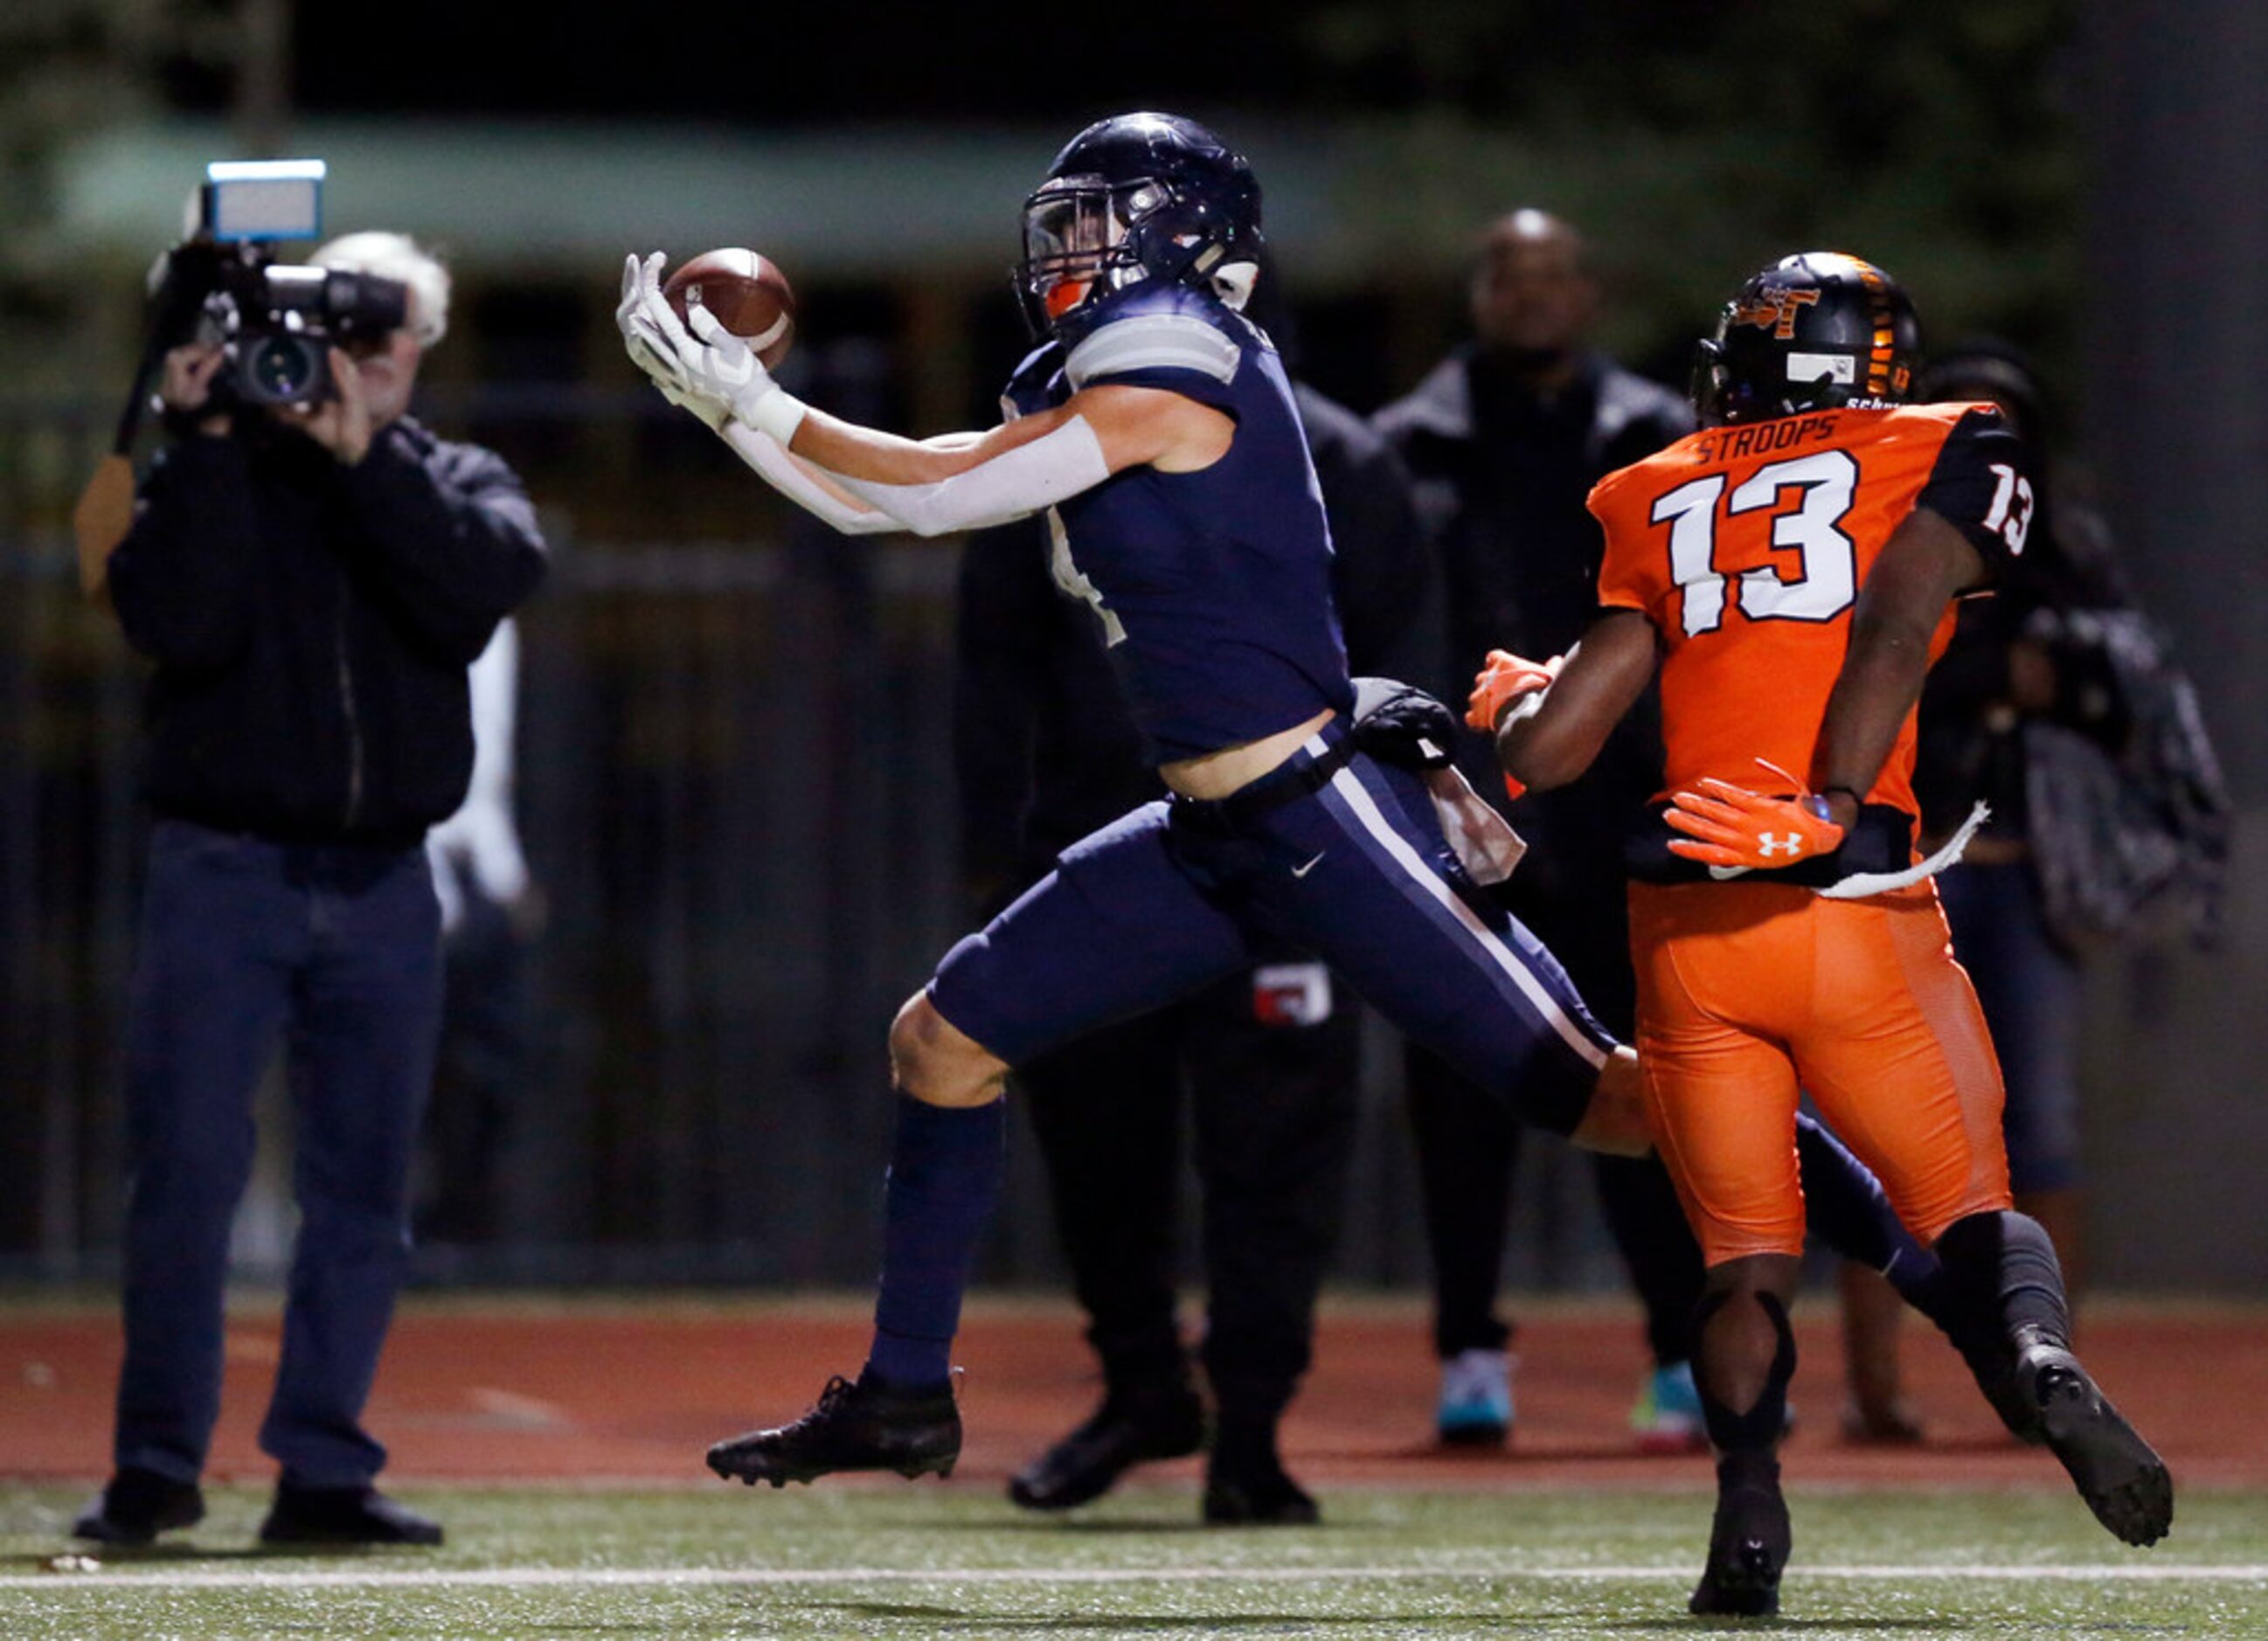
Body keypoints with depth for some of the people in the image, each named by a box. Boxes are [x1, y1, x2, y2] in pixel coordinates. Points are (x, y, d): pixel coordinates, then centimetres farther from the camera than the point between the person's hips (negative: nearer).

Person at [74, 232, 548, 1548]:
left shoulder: (454, 484, 10)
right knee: (191, 1169, -8)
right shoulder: (216, 472, 3)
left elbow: (495, 576, -13)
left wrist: (361, 455, -19)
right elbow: (178, 623, -15)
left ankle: (323, 1471, 9)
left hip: (382, 884, 3)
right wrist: (215, 443, -17)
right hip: (225, 868, -3)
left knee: (366, 1189, 3)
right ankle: (157, 1462, -1)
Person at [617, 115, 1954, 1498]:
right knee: (943, 1042, 10)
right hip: (1217, 840, 10)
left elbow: (929, 495, -11)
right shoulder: (1102, 391, 14)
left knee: (1591, 1095, -10)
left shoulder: (1171, 373, -14)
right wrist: (730, 403, 12)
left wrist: (751, 401, -3)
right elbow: (888, 509, 19)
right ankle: (905, 1398, 19)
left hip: (1328, 816, -10)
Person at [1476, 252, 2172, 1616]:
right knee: (1975, 1211, 11)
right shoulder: (1948, 457, 10)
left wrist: (1520, 695, 37)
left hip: (1683, 926, 2)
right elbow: (1895, 629, -10)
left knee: (1748, 1260, 11)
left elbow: (1544, 755, 15)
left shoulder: (1663, 504, 17)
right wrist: (1834, 813, -17)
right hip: (1856, 909, -2)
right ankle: (2037, 1352, -23)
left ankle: (1748, 1493, -18)